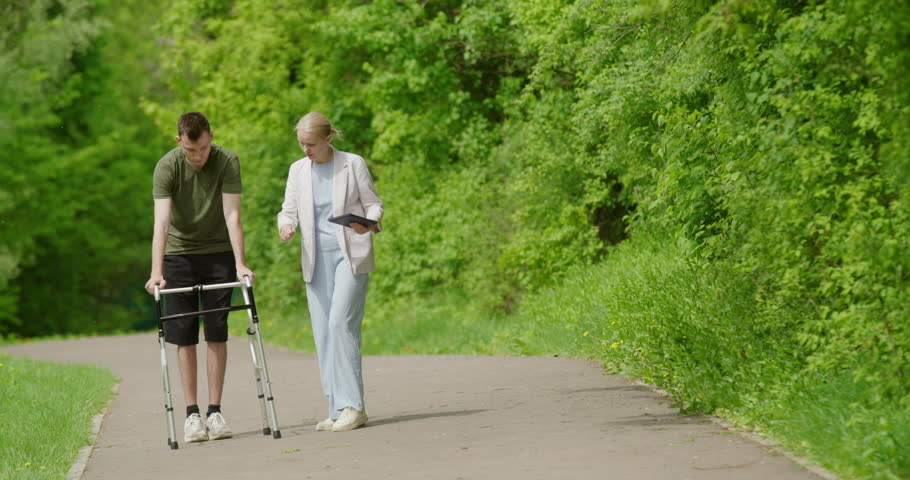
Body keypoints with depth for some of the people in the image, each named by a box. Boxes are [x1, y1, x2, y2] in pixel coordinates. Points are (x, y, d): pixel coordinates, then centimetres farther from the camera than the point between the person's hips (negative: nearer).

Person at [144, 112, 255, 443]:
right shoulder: (167, 167, -16)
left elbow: (232, 216, -17)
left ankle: (215, 412, 3)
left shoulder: (227, 162, -14)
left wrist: (240, 264, -26)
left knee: (216, 334, -2)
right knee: (184, 337, -2)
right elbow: (161, 222, -24)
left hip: (218, 253, 0)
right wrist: (156, 273, -33)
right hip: (179, 254, 0)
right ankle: (192, 413, 2)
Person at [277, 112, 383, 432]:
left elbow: (373, 204, 3)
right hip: (316, 258, 5)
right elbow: (289, 209, 13)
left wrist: (368, 222, -19)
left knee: (341, 322, -18)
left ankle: (352, 406, -17)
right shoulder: (298, 170, 10)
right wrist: (286, 226, -10)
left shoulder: (353, 164, -1)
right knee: (323, 332, 2)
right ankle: (338, 410, 7)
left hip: (350, 253, -5)